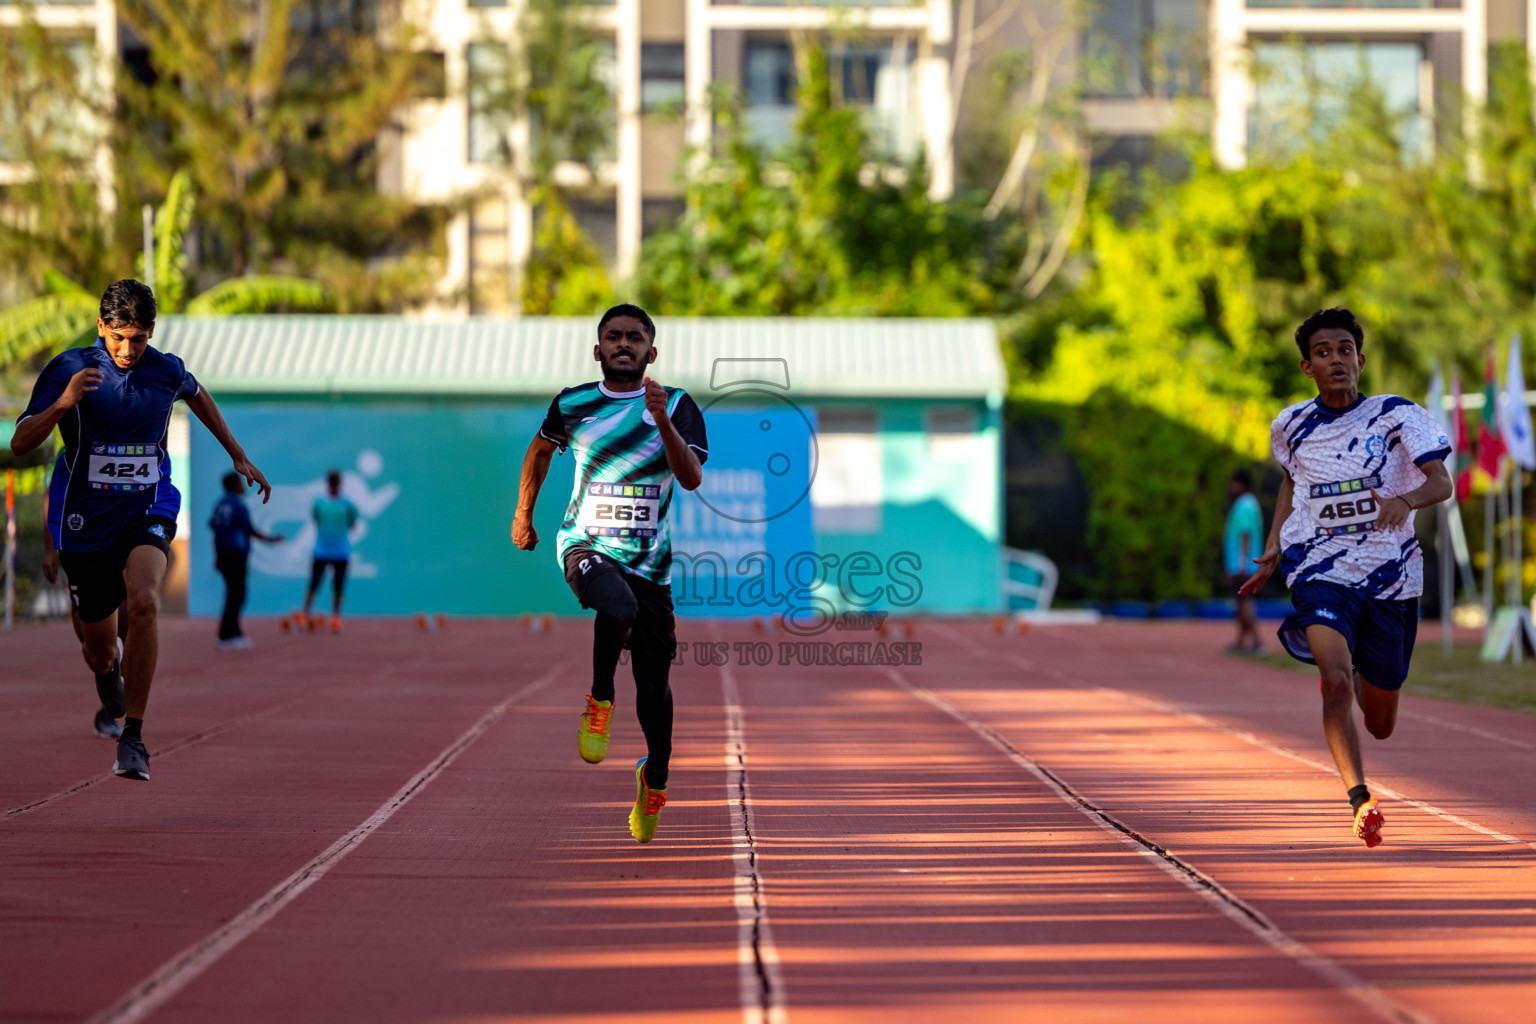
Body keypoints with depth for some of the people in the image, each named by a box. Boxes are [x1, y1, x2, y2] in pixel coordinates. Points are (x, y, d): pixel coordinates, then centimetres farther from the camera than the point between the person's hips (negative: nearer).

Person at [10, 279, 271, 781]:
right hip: (86, 518, 0)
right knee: (100, 653, 10)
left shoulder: (167, 370, 0)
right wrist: (62, 404, -30)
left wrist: (238, 456, 29)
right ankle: (111, 689, 52)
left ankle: (133, 736, -24)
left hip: (148, 508, 0)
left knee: (144, 600, -32)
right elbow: (19, 444, -13)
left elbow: (197, 395, 25)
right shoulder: (70, 368, -9)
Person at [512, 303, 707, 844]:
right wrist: (523, 513, 28)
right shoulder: (572, 404, 4)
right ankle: (600, 702, -11)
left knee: (653, 683, 4)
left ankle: (655, 775, 30)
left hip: (649, 561, 1)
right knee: (619, 607, -36)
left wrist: (663, 423, -29)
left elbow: (692, 478, -15)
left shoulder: (677, 405, -1)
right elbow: (541, 447, 25)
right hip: (585, 544, -1)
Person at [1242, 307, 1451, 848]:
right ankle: (1360, 800, -25)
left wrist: (1405, 500, -37)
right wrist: (1274, 547, 13)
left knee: (1381, 725, 13)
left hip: (1390, 577, 0)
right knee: (1336, 681, -29)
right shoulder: (1292, 426, 3)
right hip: (1319, 571, 0)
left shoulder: (1398, 415, -6)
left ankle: (1350, 672, 48)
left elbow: (1442, 483, -15)